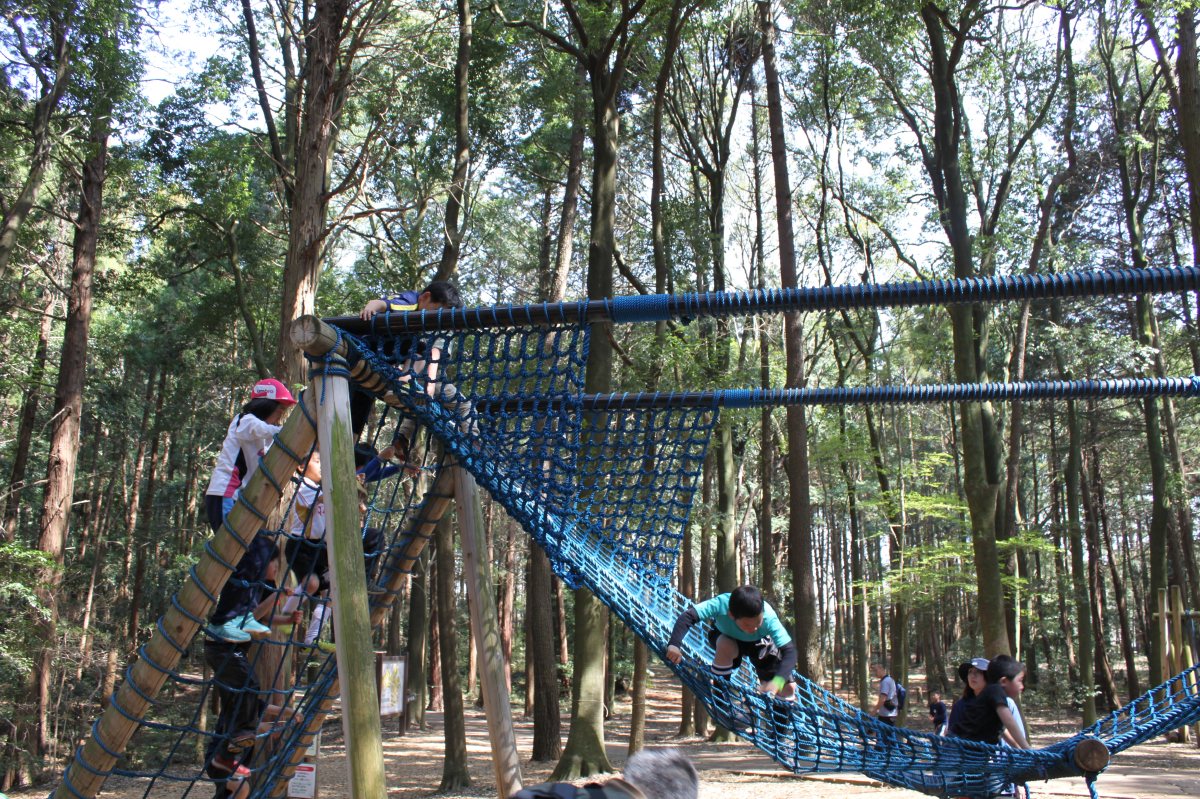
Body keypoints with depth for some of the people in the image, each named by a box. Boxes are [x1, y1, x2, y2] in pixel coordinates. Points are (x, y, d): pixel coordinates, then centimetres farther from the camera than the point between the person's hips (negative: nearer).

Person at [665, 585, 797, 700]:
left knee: (788, 688, -13)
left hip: (758, 642, 1)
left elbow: (789, 650, -42)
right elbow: (688, 616, -45)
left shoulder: (769, 617, -40)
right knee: (725, 646, -37)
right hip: (725, 637, -1)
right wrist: (674, 644, -61)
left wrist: (777, 681, -57)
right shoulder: (721, 604, -42)